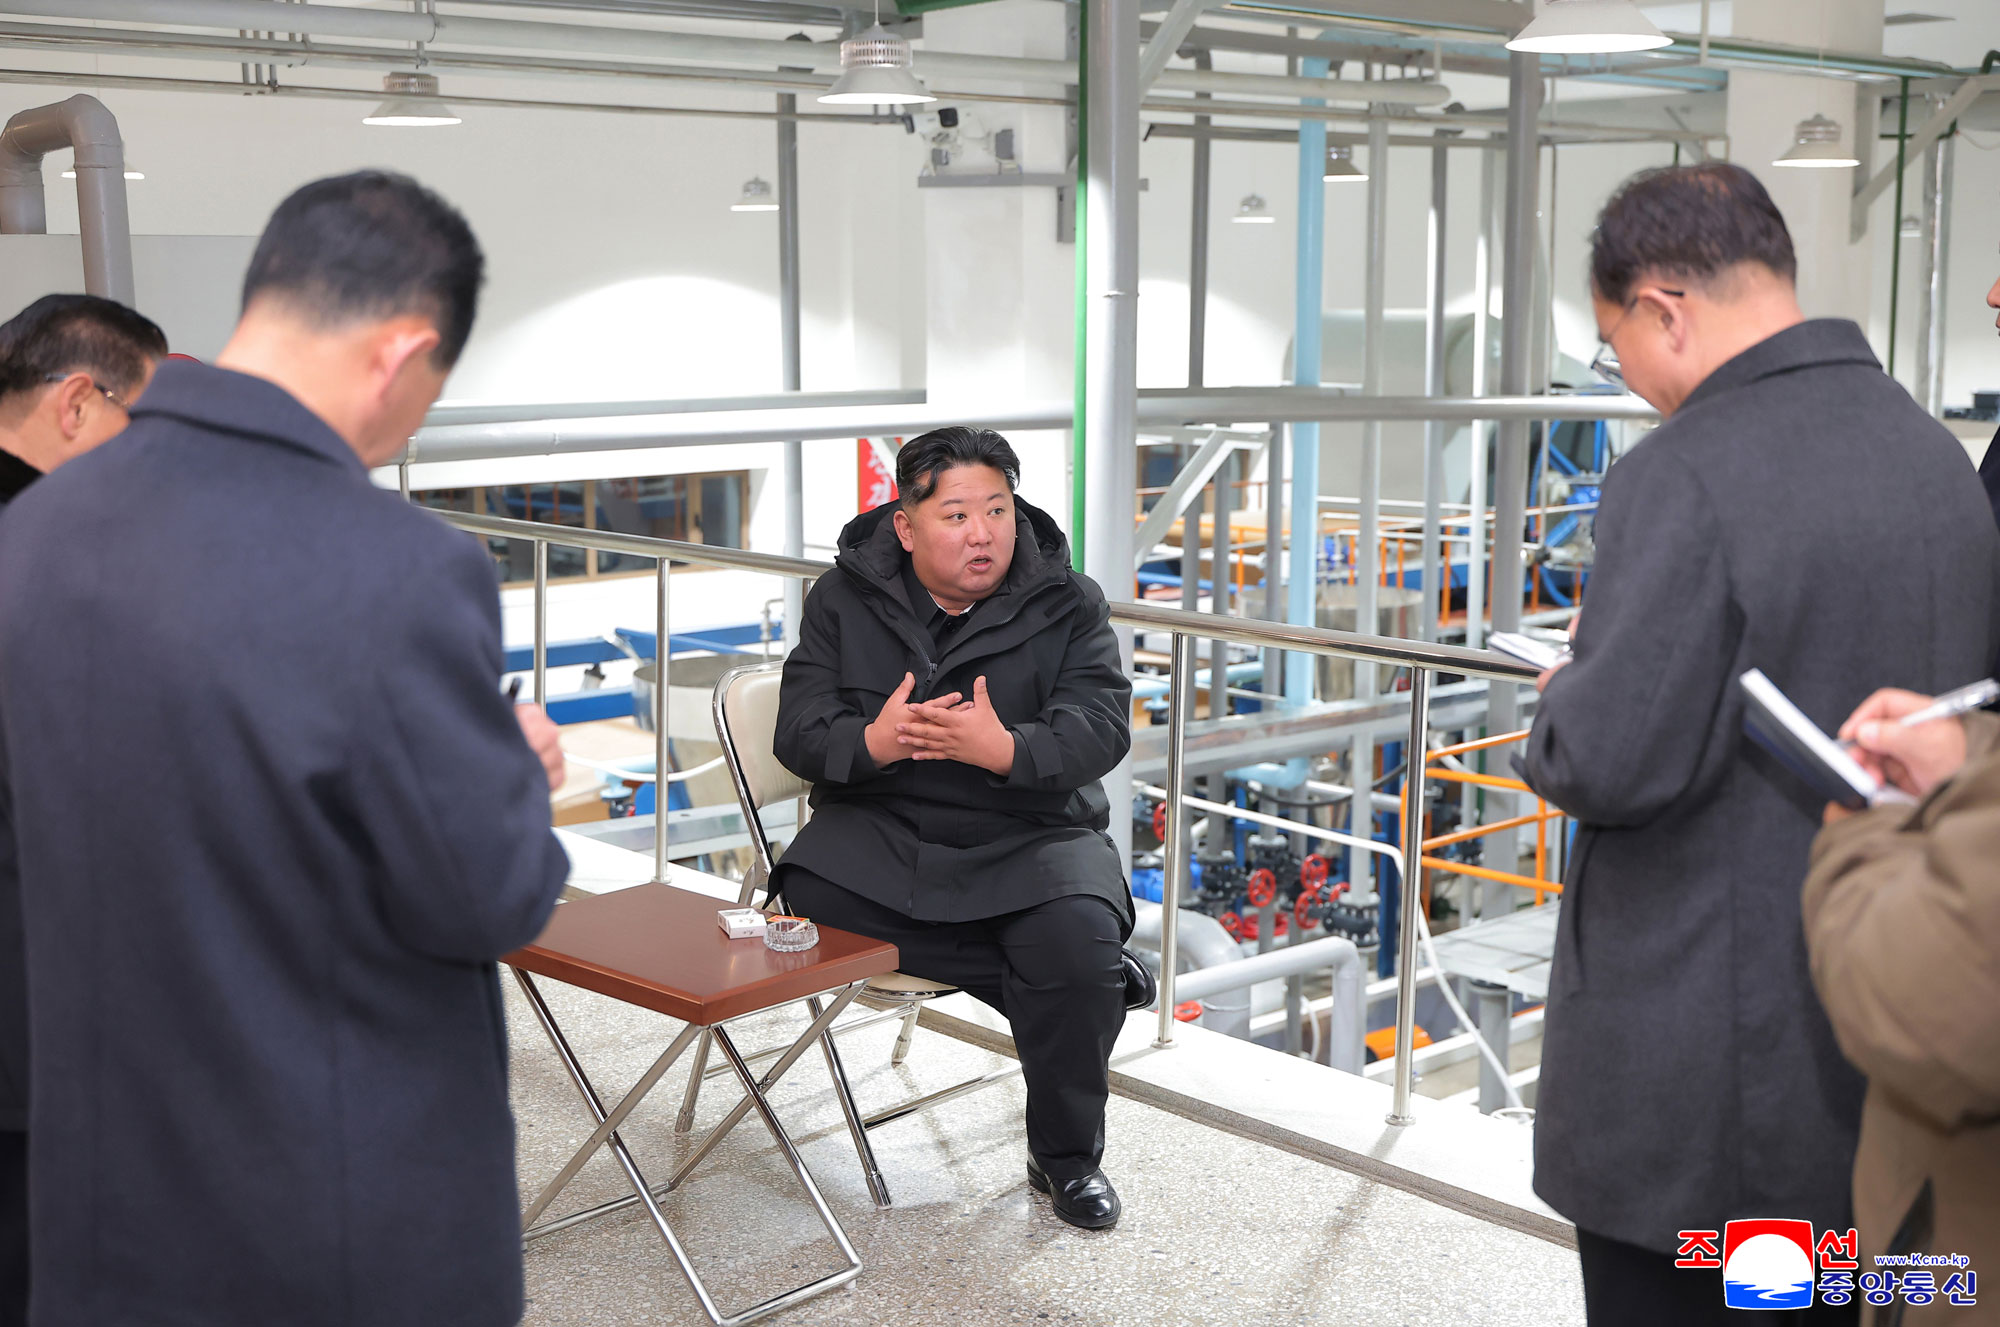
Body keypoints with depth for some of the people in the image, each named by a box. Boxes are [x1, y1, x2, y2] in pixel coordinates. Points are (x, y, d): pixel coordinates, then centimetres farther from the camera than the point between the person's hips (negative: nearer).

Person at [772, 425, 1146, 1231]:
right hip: (880, 828, 2)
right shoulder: (845, 599, 5)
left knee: (1079, 938, -31)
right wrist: (871, 743, -26)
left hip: (1031, 833, -1)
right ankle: (1094, 980, -19)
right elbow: (799, 731, -2)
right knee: (810, 901, -30)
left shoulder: (1068, 604, 2)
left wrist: (1007, 750, -33)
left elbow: (1100, 728, -11)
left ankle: (1067, 1158, -3)